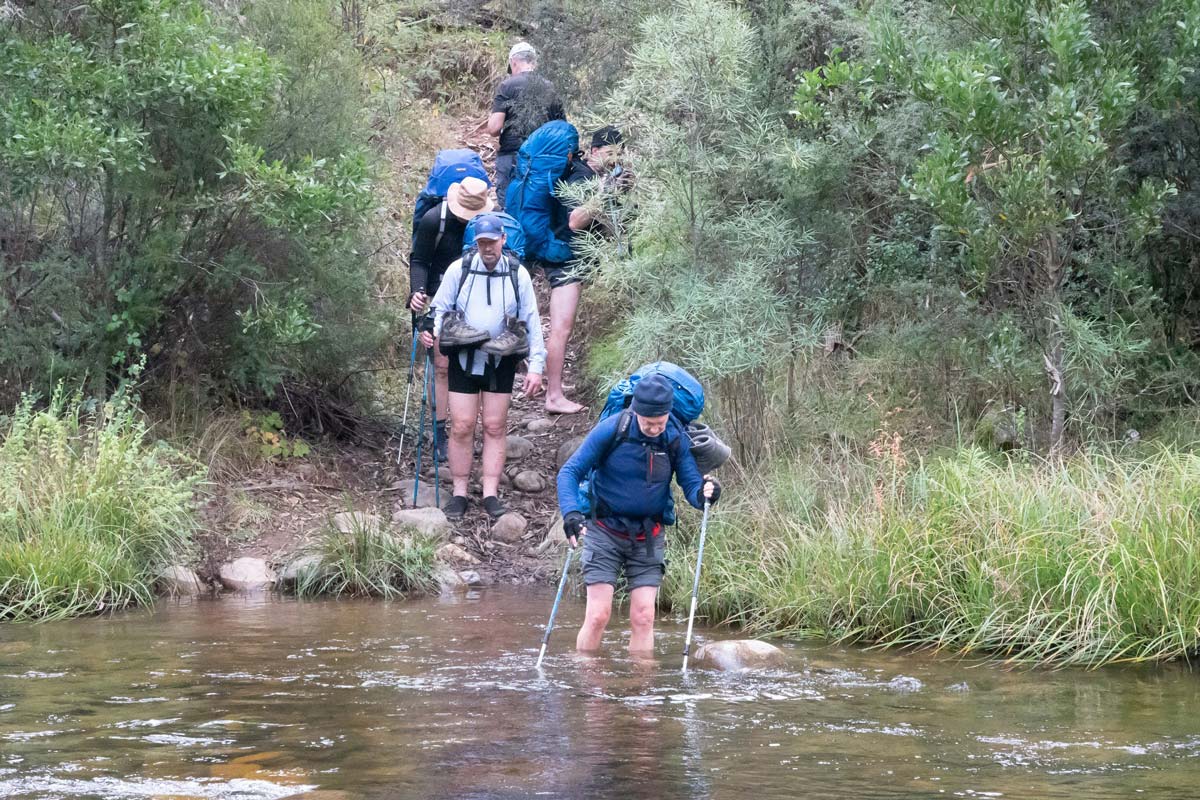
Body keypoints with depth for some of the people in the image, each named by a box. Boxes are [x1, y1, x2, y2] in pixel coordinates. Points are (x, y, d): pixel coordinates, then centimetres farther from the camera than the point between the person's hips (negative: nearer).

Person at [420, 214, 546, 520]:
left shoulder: (518, 275, -1)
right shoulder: (458, 270, -3)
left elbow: (532, 322, 2)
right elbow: (439, 308, 4)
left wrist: (536, 366, -3)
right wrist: (431, 331, -19)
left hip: (501, 361, 1)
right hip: (464, 358, 0)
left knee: (495, 427, 4)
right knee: (461, 426, -1)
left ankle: (491, 493, 9)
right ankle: (459, 493, 7)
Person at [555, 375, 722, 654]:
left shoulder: (676, 439, -6)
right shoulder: (611, 430, -14)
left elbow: (691, 484, -3)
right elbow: (570, 472, -10)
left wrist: (704, 494, -28)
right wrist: (571, 513, -27)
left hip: (648, 537, 2)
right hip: (605, 532, -2)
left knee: (643, 618, -2)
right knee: (598, 615, -8)